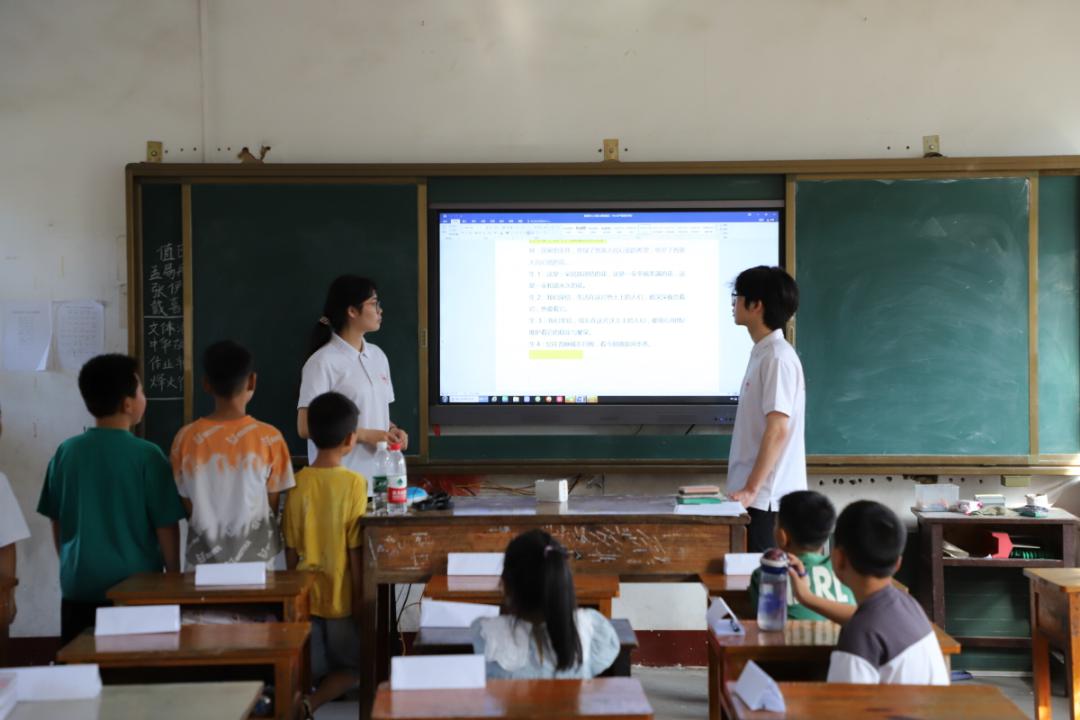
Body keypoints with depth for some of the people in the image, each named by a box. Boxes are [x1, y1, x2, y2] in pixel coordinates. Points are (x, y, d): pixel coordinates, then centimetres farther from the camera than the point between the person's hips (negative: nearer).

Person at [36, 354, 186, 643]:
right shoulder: (147, 455, -12)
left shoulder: (66, 452, -1)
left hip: (79, 587, 4)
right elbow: (166, 526, -8)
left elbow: (56, 523, 8)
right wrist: (174, 578, 5)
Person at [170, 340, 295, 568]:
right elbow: (273, 504, -3)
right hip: (256, 557, -1)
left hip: (203, 558, 2)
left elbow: (185, 505, 1)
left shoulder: (186, 438, -7)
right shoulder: (269, 437, -11)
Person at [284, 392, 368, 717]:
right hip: (342, 597, -4)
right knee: (353, 667, 14)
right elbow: (355, 552, -13)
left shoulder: (298, 483, -4)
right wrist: (360, 601, -4)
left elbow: (290, 551, 2)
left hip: (305, 596, 4)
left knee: (313, 671, 22)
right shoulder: (354, 483, -15)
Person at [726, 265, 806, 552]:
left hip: (766, 497, -9)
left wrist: (751, 489, -20)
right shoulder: (762, 354, 14)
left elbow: (778, 431, -21)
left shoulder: (777, 358, -15)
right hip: (759, 495, 9)